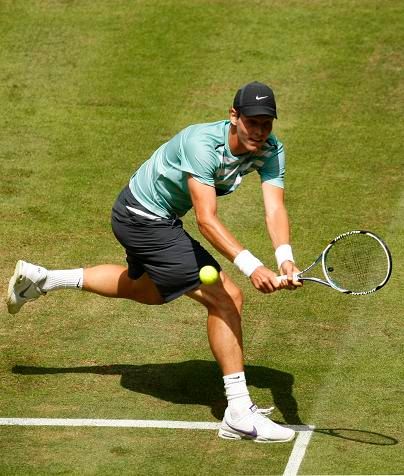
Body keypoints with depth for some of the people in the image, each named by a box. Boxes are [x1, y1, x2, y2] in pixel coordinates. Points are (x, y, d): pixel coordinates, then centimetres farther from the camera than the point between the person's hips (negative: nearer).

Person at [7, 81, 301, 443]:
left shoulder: (271, 150, -15)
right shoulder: (202, 143, -35)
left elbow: (275, 208, -25)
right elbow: (206, 220, -42)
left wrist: (285, 258, -45)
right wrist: (251, 266, -53)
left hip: (157, 218, 9)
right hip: (143, 220, -9)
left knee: (147, 290, 36)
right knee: (226, 298, -16)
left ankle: (39, 278, 47)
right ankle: (239, 413, -10)